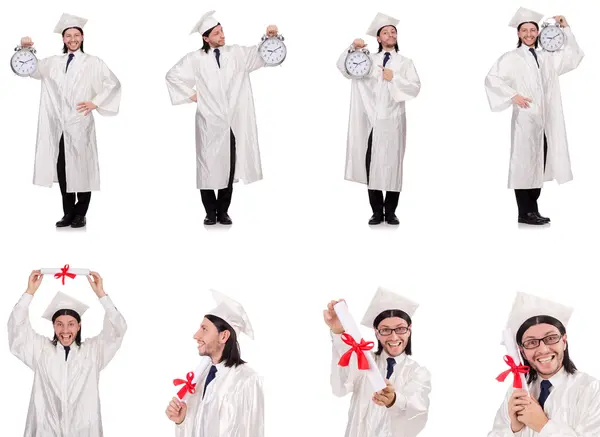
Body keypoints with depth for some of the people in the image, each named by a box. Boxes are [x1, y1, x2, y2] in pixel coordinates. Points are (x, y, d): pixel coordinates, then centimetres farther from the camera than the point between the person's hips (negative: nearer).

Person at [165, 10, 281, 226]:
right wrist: (190, 94, -1)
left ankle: (223, 212, 16)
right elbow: (172, 75, 4)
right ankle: (211, 213, 11)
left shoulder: (237, 53, 4)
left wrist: (270, 37, -21)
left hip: (233, 123, 2)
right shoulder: (196, 59, -1)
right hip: (209, 123, -2)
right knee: (209, 167, 1)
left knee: (229, 168, 6)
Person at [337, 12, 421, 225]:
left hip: (393, 120, -1)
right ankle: (377, 211, 4)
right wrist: (352, 48, -13)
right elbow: (343, 67, 2)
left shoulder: (405, 62, 11)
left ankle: (390, 211, 6)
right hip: (372, 120, 1)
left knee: (393, 164, -2)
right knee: (372, 164, -2)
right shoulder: (369, 59, 12)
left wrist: (394, 78, -10)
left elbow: (415, 87, 0)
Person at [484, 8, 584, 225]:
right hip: (525, 119, -6)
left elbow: (573, 57, 18)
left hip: (545, 121, 6)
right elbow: (492, 78, -9)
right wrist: (513, 95, -16)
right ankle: (525, 213, -1)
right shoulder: (511, 58, -2)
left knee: (539, 165, 8)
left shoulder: (546, 58, 15)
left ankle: (532, 210, 15)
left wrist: (566, 29, 12)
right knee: (525, 165, -5)